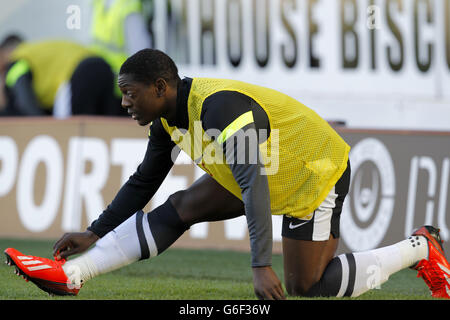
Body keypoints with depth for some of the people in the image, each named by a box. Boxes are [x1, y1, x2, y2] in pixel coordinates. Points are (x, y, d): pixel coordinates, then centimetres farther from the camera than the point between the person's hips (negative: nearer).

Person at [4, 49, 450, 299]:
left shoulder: (222, 109, -34)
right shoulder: (170, 118, -5)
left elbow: (255, 186, -43)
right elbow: (144, 181, 9)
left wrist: (261, 266, -50)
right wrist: (95, 234, 4)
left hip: (317, 176, -9)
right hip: (264, 173, 9)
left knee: (306, 287, -7)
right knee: (180, 208, -4)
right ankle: (70, 274, -9)